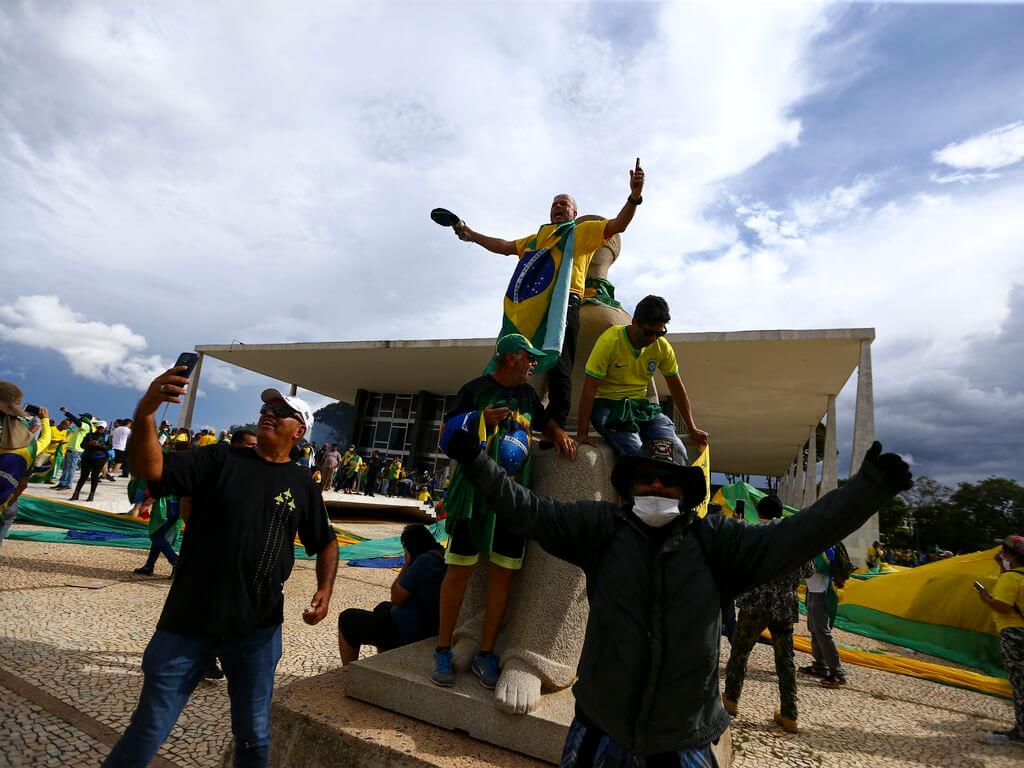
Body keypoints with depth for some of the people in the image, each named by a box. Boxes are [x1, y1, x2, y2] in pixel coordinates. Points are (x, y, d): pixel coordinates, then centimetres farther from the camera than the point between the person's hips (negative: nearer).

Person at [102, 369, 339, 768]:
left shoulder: (303, 485, 2)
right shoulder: (219, 458, -2)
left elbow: (325, 543, 13)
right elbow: (149, 468, -17)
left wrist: (325, 589, -3)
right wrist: (145, 413, -33)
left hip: (258, 629, 2)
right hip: (189, 620, -1)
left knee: (254, 734, 15)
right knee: (149, 731, 9)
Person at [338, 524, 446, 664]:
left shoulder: (424, 561, -25)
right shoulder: (443, 555, 2)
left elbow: (396, 598, -19)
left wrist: (406, 564, -13)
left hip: (409, 634, -9)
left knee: (347, 619, 7)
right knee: (383, 608, 36)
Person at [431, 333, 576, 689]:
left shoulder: (528, 394, 15)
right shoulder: (475, 389, -1)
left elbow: (544, 420, 31)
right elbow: (447, 433, -2)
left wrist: (559, 433, 10)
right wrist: (480, 419, -17)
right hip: (474, 490, -5)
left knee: (502, 573, 4)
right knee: (460, 568, -1)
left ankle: (485, 654, 16)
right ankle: (443, 650, 14)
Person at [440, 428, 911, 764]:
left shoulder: (713, 540, -4)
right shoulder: (603, 527, -6)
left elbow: (795, 536, -9)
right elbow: (529, 512, -10)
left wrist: (869, 488, -16)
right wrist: (477, 464, -20)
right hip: (599, 728, 0)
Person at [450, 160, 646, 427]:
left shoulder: (583, 231, 18)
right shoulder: (536, 239, 35)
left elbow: (618, 225, 5)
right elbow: (504, 246, 39)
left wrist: (634, 197, -12)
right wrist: (471, 235, 34)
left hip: (562, 304, -6)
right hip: (528, 308, 6)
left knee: (558, 366, -13)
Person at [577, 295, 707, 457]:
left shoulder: (662, 347, -1)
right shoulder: (610, 342, -17)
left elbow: (677, 388, 11)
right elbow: (589, 388, -17)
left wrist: (692, 429, 12)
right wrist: (582, 434, -21)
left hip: (641, 404, 5)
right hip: (608, 405, -4)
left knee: (677, 453, -17)